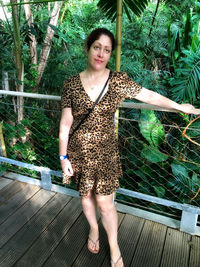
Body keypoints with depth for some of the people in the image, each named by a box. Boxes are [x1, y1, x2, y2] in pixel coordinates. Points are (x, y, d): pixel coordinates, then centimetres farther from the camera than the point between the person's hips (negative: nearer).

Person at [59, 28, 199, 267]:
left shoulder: (118, 81, -7)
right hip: (79, 151, 2)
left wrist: (181, 107, 12)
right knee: (86, 194, 19)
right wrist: (64, 157, -4)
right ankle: (93, 229, 51)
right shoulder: (71, 84, -7)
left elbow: (150, 96, 3)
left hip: (105, 151, -1)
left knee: (104, 202, 6)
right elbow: (65, 124, -4)